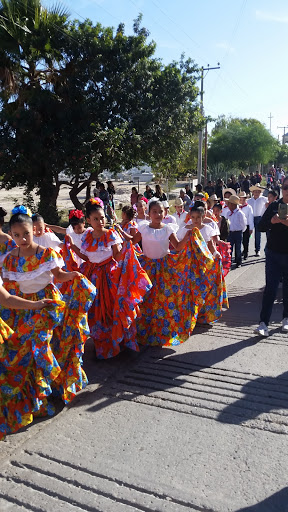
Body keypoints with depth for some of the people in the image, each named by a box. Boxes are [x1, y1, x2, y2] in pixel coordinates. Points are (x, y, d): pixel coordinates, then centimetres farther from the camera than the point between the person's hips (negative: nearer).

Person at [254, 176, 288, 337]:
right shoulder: (274, 206, 3)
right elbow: (261, 226, -1)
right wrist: (272, 221, -20)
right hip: (274, 254, 0)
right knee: (271, 289, -3)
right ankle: (264, 323, -1)